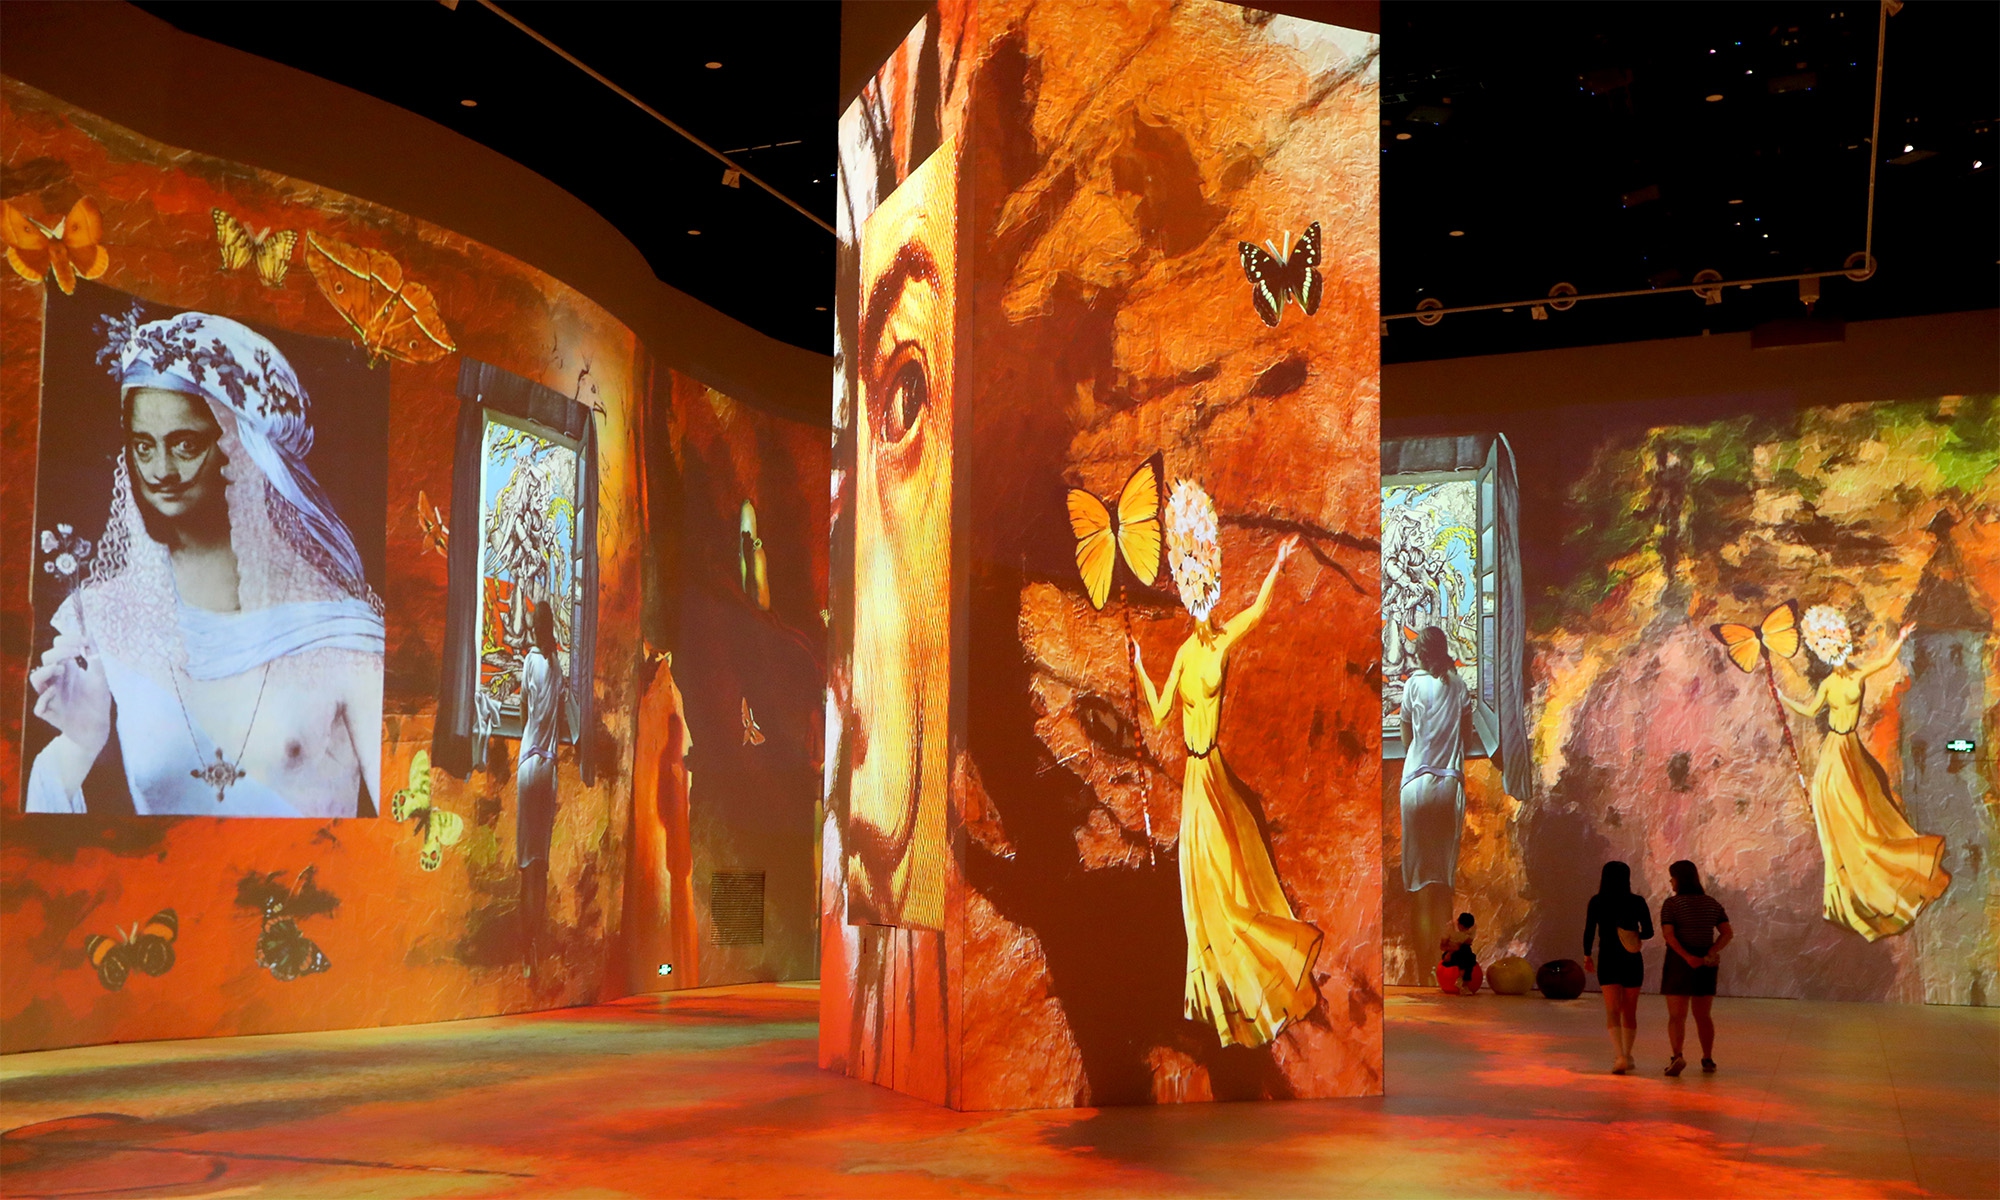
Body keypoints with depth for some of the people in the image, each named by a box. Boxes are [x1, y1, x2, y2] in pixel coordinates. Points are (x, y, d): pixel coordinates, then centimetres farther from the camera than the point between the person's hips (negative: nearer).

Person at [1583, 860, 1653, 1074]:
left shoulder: (1597, 902, -6)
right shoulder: (1637, 902, -4)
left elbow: (1589, 932, -7)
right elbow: (1648, 932, -5)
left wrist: (1587, 955, 8)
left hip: (1608, 961, -2)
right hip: (1632, 962, 2)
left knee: (1613, 1012, -3)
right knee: (1629, 1012, 17)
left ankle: (1620, 1056, -22)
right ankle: (1626, 1056, 28)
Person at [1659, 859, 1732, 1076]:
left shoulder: (1672, 903, -9)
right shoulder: (1711, 903, 6)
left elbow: (1668, 934, -19)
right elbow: (1728, 933, -1)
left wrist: (1688, 958, -24)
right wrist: (1710, 953, -11)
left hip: (1679, 963, -4)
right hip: (1706, 966, 4)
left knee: (1676, 1016, -3)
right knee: (1703, 1015, 18)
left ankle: (1677, 1057, -21)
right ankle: (1708, 1060, 16)